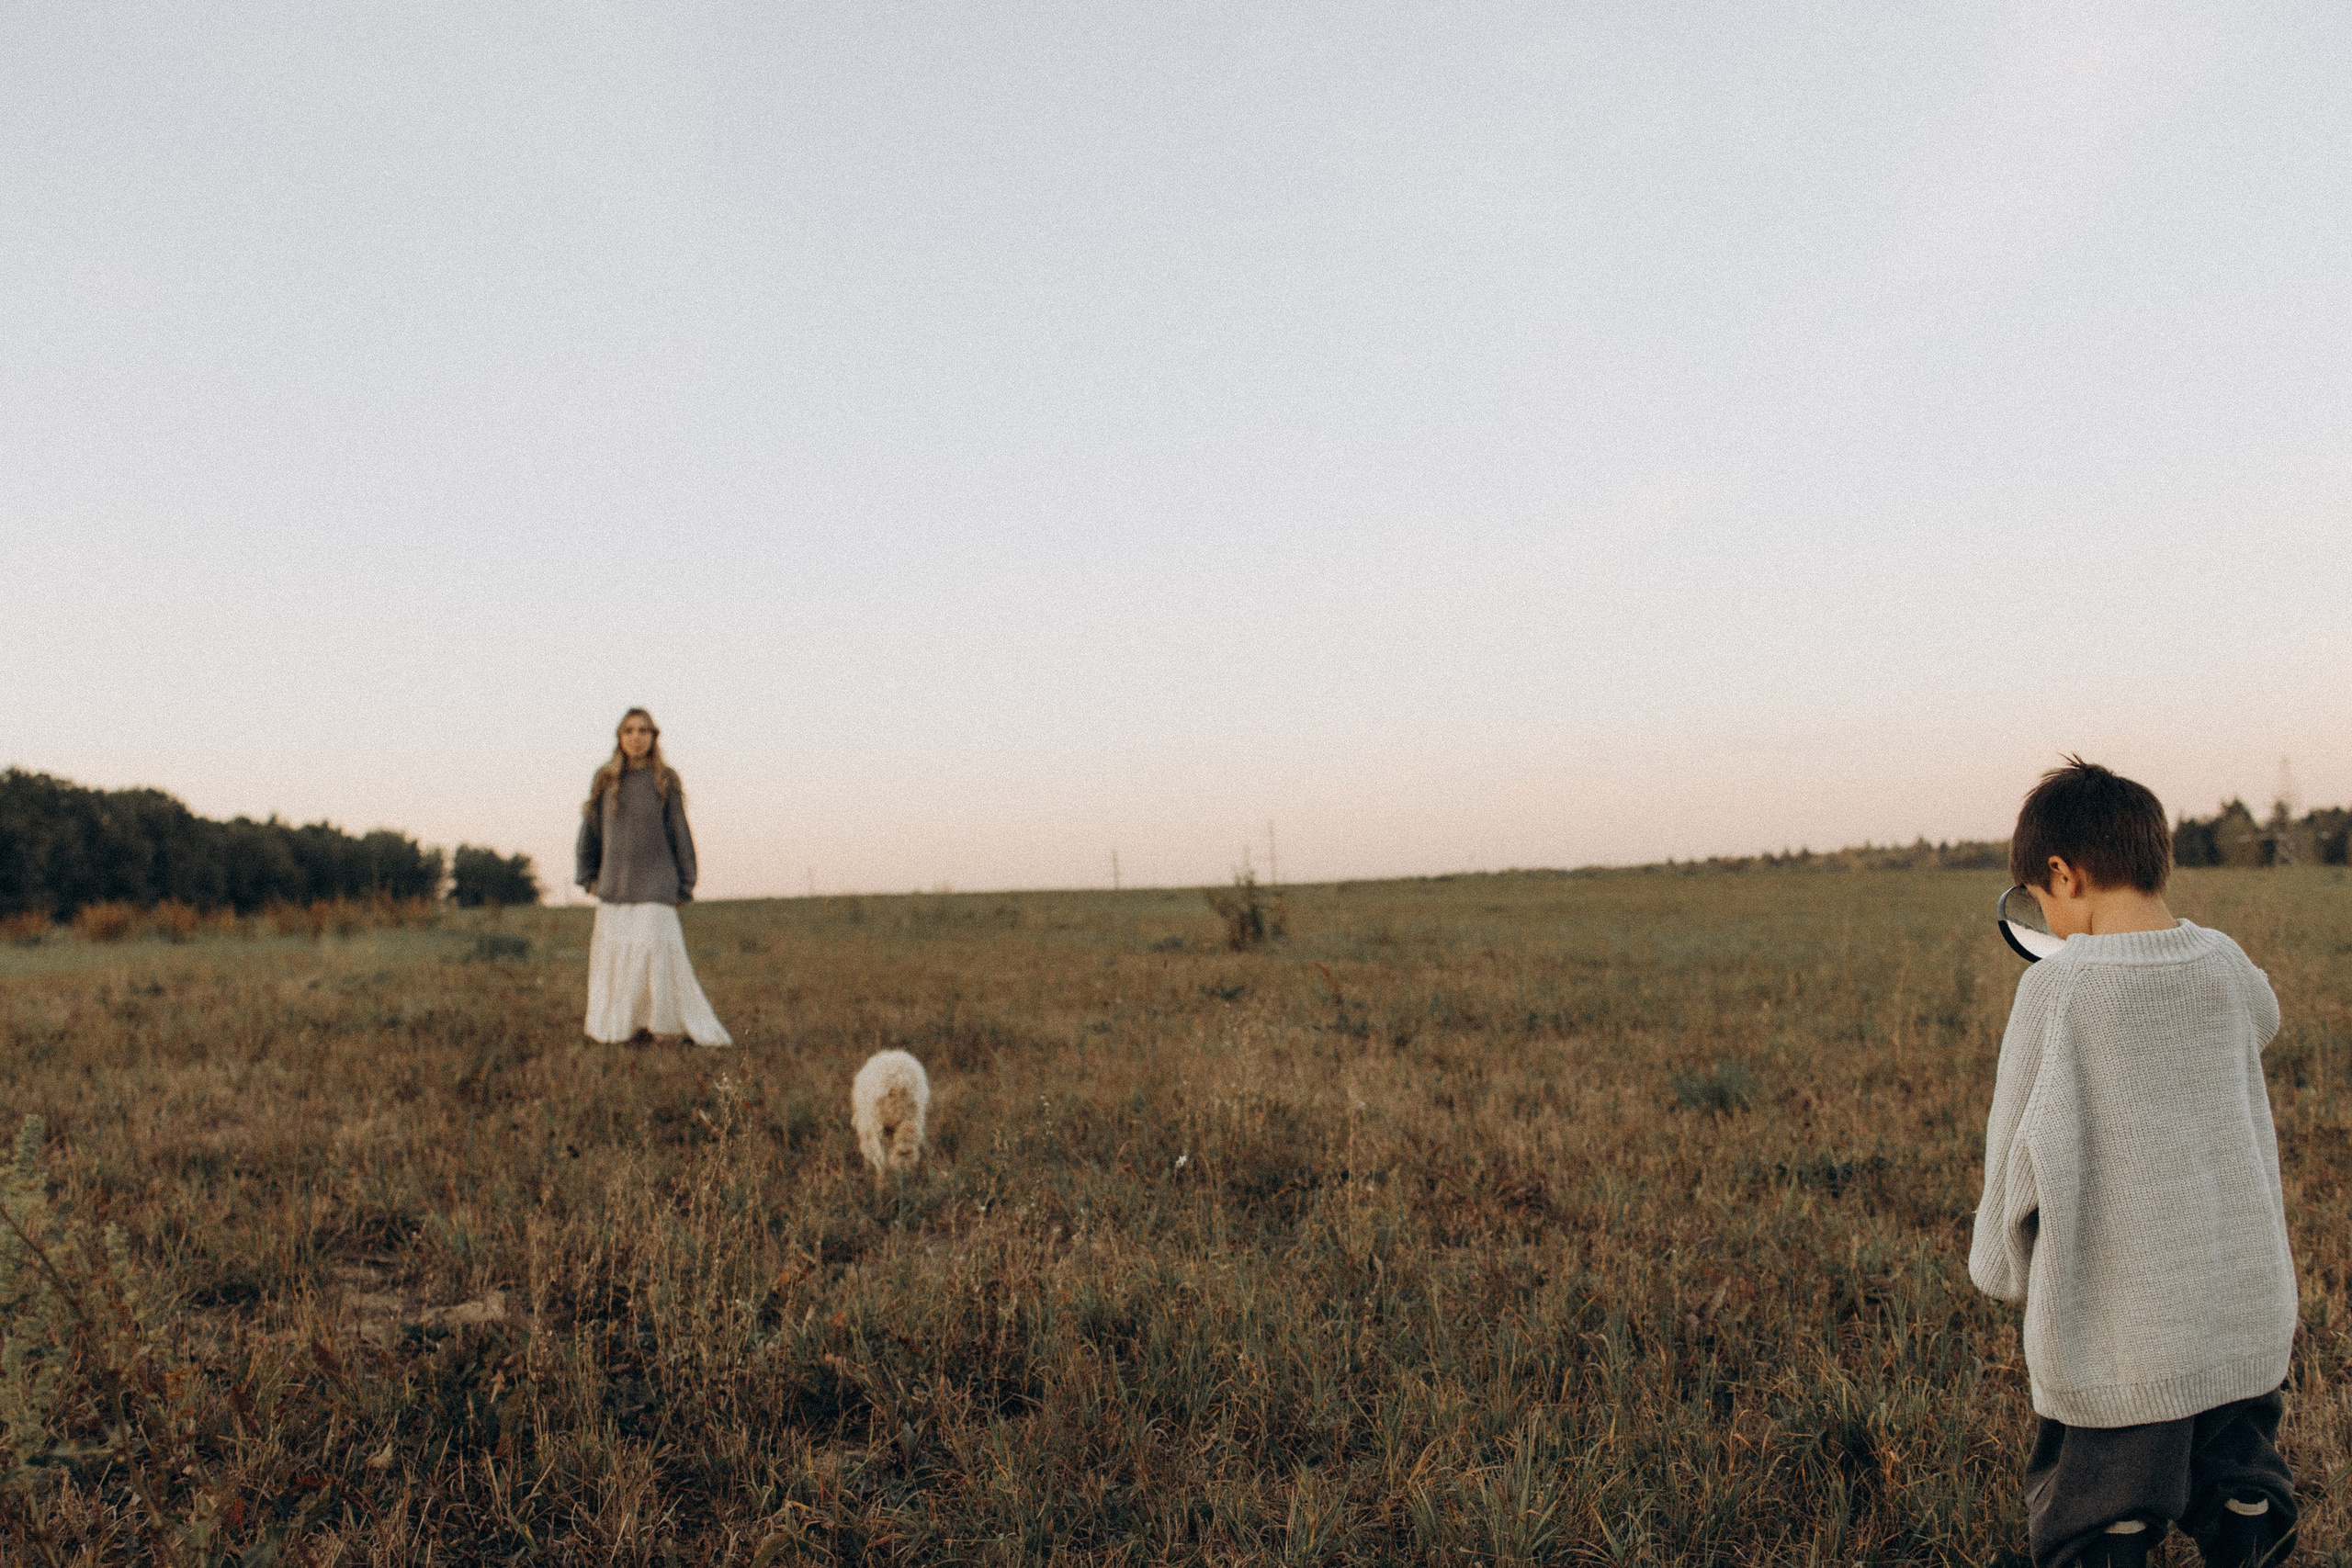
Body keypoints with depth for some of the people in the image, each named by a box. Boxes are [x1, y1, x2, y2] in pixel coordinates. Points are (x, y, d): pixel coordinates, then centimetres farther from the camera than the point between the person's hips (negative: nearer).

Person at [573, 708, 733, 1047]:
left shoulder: (666, 780, 0)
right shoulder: (604, 780, 6)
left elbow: (680, 834, 4)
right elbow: (590, 830, 15)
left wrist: (683, 886, 3)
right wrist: (588, 876, 11)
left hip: (655, 883, -3)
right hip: (614, 885, 3)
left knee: (657, 949, -10)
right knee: (612, 952, 5)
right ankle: (612, 1028, 16)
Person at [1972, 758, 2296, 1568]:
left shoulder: (2056, 985, -15)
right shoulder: (2223, 964, -2)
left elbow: (2019, 1145, -8)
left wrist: (2004, 1265, 7)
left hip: (2116, 1333, -4)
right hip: (2246, 1315, 5)